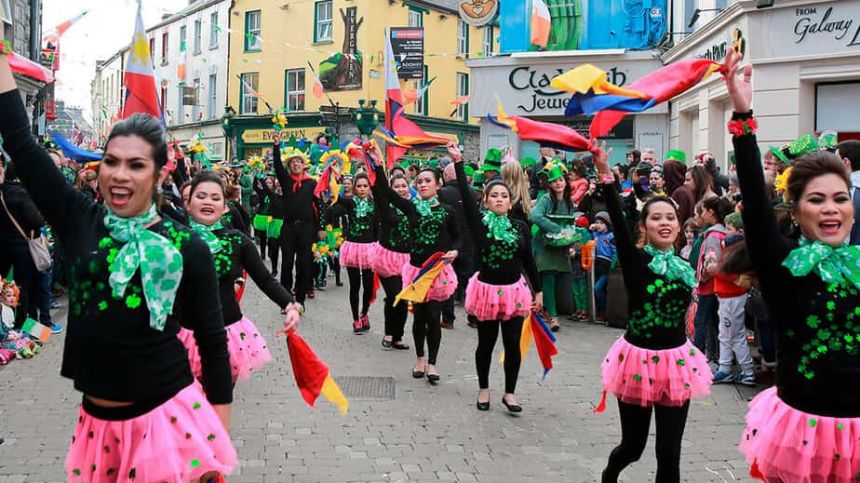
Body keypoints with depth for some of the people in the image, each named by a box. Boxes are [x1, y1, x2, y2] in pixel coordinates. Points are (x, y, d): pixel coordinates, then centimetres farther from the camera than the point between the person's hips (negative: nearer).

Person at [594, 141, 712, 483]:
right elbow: (617, 221, -26)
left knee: (669, 454, 4)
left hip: (675, 362, 3)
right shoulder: (634, 259, -10)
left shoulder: (685, 269, 3)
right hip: (639, 359, -3)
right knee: (633, 446, 11)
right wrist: (606, 176, -37)